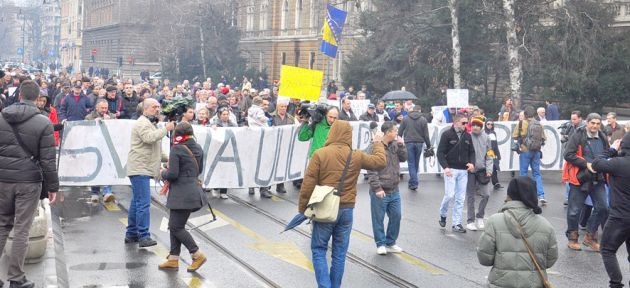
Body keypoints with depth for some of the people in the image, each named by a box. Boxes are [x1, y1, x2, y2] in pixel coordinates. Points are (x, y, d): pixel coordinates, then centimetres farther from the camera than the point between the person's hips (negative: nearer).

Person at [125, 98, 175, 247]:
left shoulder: (151, 124, 25)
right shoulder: (142, 123, -10)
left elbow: (156, 147, 33)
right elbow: (149, 138, -29)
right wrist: (165, 129, -21)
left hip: (144, 169, 11)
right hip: (139, 169, -11)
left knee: (137, 202, 13)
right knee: (143, 203, -14)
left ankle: (131, 234, 19)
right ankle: (144, 236, -16)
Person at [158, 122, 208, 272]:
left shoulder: (176, 149, -15)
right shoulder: (198, 148, 9)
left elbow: (172, 174, -19)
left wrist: (163, 173, 1)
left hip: (182, 194, -9)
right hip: (193, 191, 9)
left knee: (176, 227, 0)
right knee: (176, 225, 15)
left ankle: (197, 255, 1)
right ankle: (173, 259, 18)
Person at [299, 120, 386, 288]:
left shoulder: (320, 154, -9)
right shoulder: (357, 156, -1)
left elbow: (308, 184, -10)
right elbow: (381, 162, 14)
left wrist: (303, 208, 1)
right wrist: (378, 144, 31)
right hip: (346, 210, 3)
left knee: (319, 250, 7)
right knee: (339, 253, 11)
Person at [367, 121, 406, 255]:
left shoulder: (395, 144, 7)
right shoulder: (374, 147, -14)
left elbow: (404, 158, 13)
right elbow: (371, 170, -16)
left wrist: (401, 145, -2)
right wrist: (377, 188, -19)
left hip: (394, 190, 7)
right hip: (380, 192, -7)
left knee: (396, 216, 11)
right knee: (378, 219, 3)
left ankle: (390, 243, 26)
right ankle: (381, 244, 18)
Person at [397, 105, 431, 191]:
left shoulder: (405, 119, 2)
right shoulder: (423, 119, 1)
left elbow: (400, 132, 4)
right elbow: (426, 134, 0)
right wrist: (428, 145, 7)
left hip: (409, 143, -1)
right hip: (419, 143, 1)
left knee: (411, 163, 1)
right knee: (416, 163, 14)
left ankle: (414, 183, -8)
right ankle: (412, 182, 23)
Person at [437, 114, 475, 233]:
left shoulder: (467, 136, 10)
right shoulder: (447, 134, -5)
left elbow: (471, 151, 17)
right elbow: (440, 152, -7)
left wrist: (472, 163, -3)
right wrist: (445, 167, -18)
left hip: (463, 171, 5)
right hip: (451, 170, -5)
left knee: (460, 198, 4)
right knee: (450, 195, -10)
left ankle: (457, 224, 10)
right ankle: (442, 214, 18)